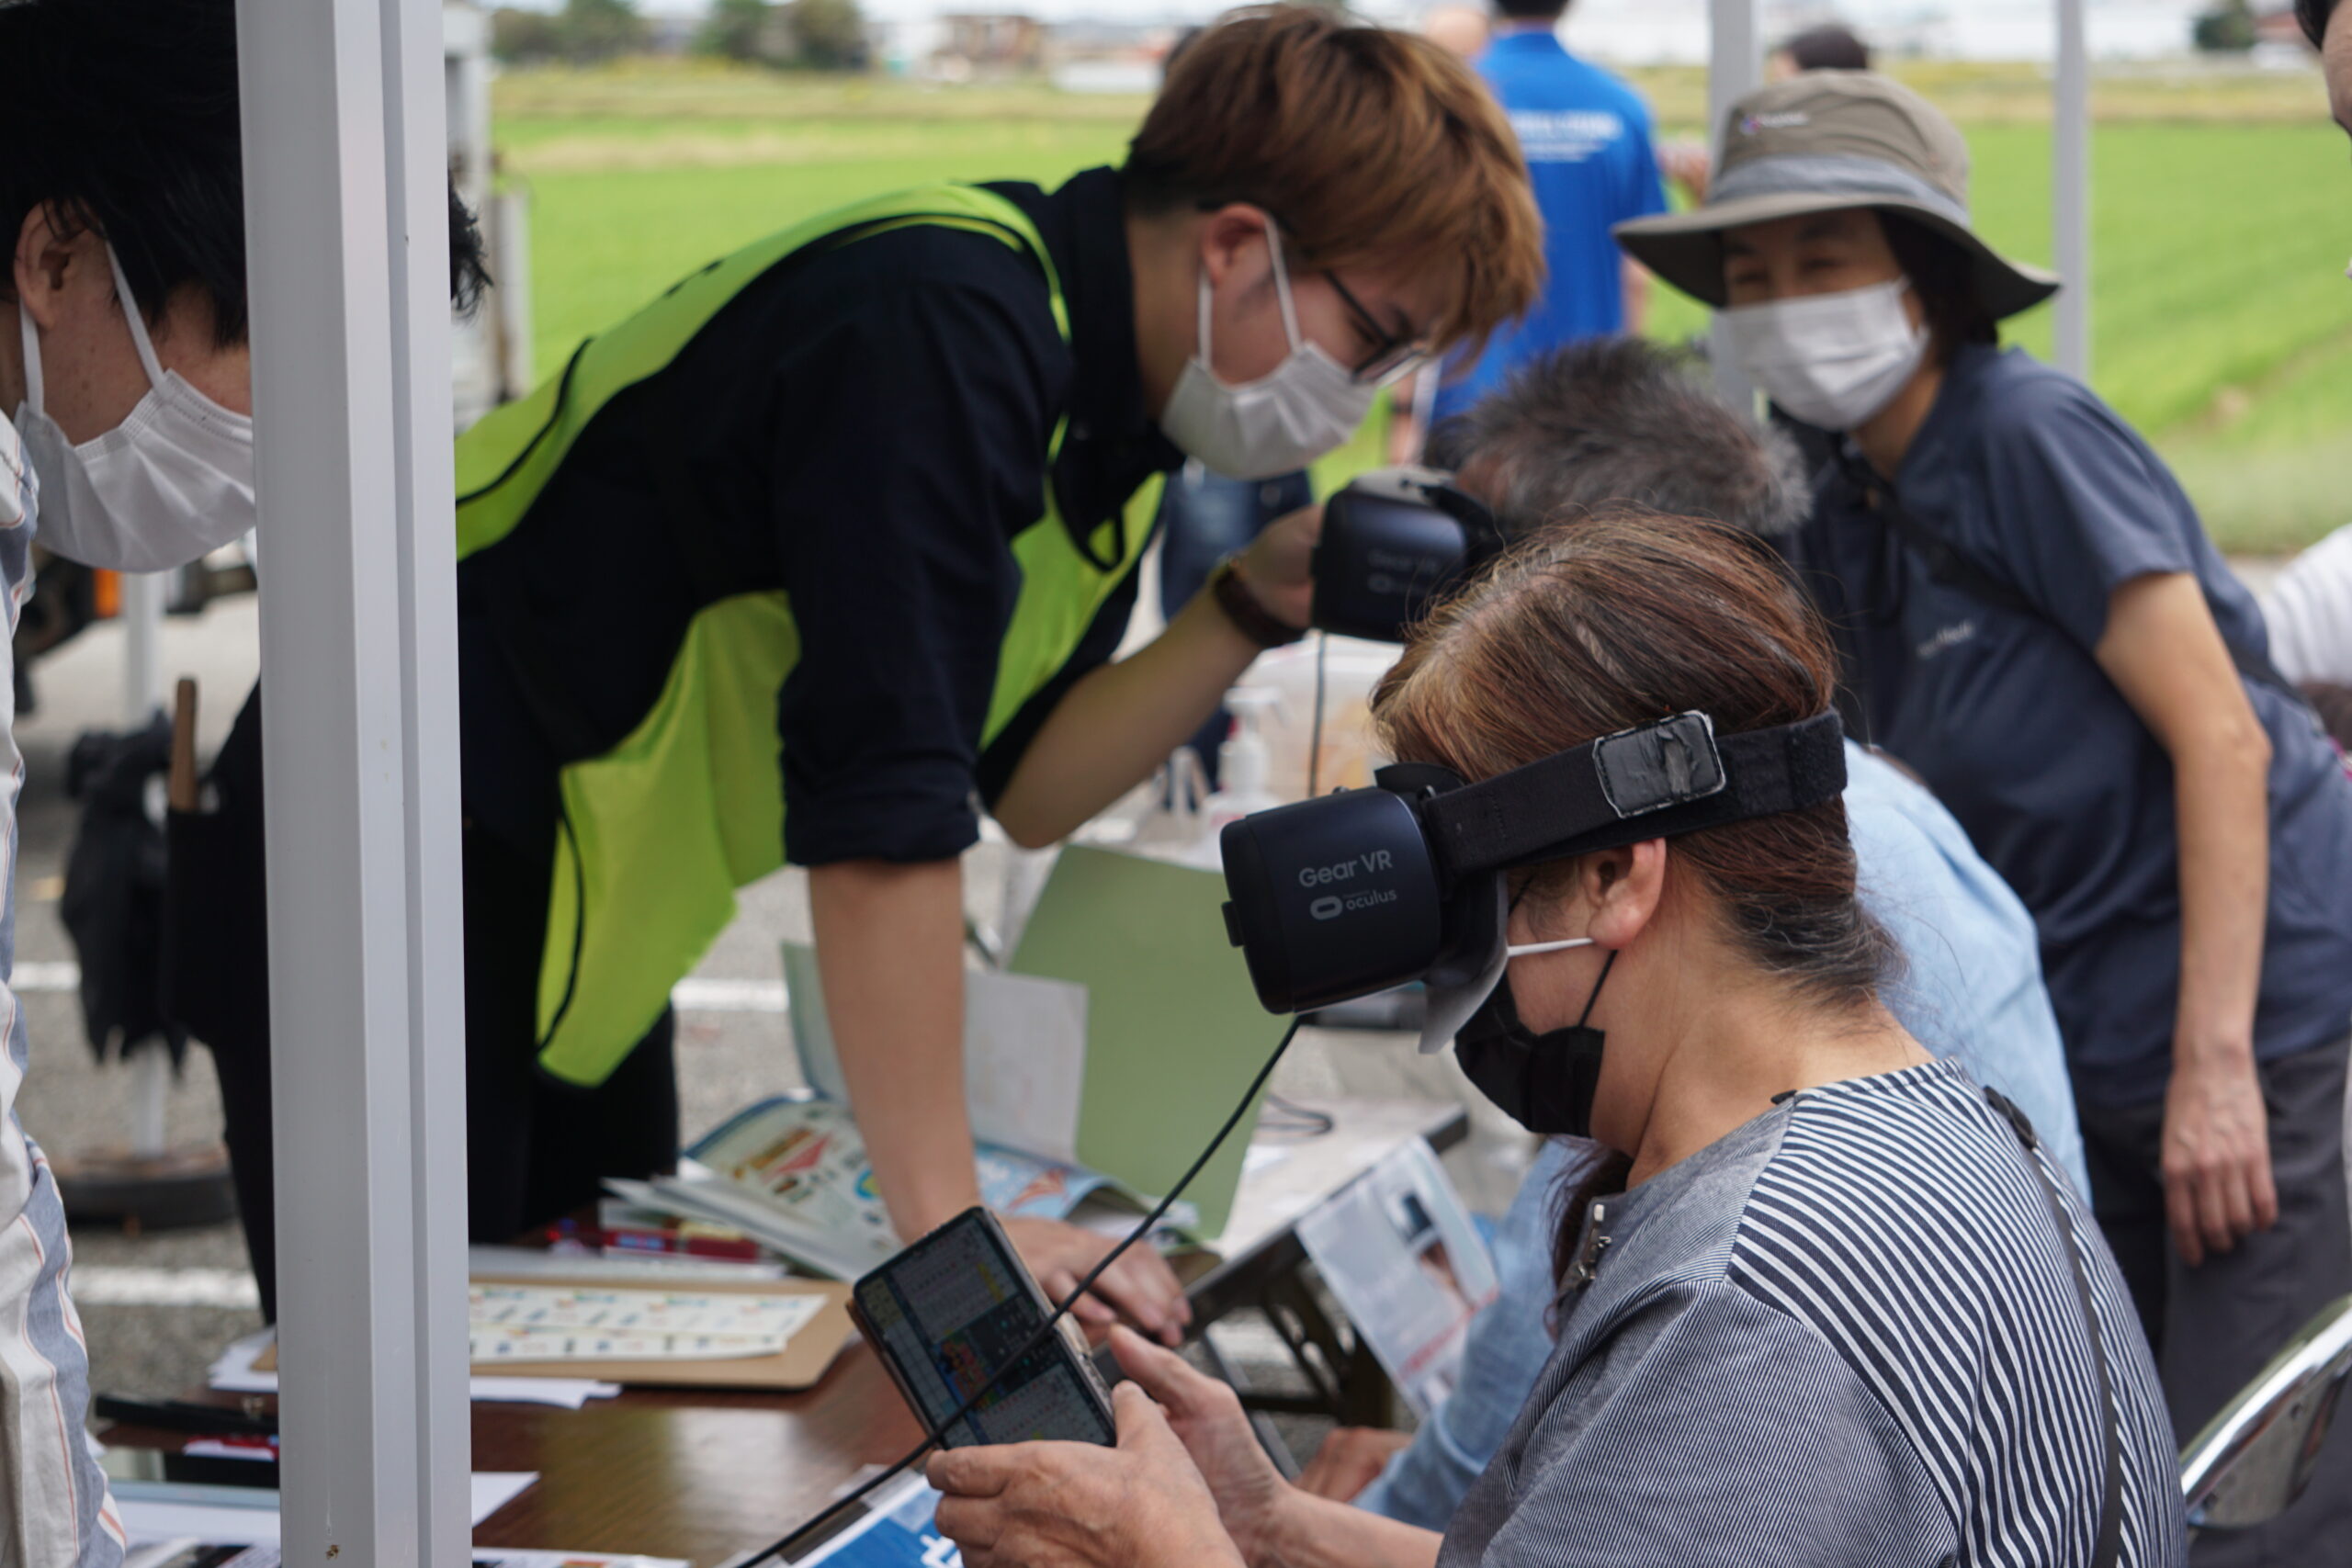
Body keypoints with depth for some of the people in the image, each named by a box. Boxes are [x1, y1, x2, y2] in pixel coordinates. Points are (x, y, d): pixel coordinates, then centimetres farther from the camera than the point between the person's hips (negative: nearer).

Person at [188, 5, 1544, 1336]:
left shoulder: (1096, 386, 2)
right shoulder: (938, 330, -28)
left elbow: (1027, 783, 5)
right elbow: (881, 804, -31)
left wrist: (1253, 610, -8)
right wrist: (949, 1220, -30)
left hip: (571, 910, 9)